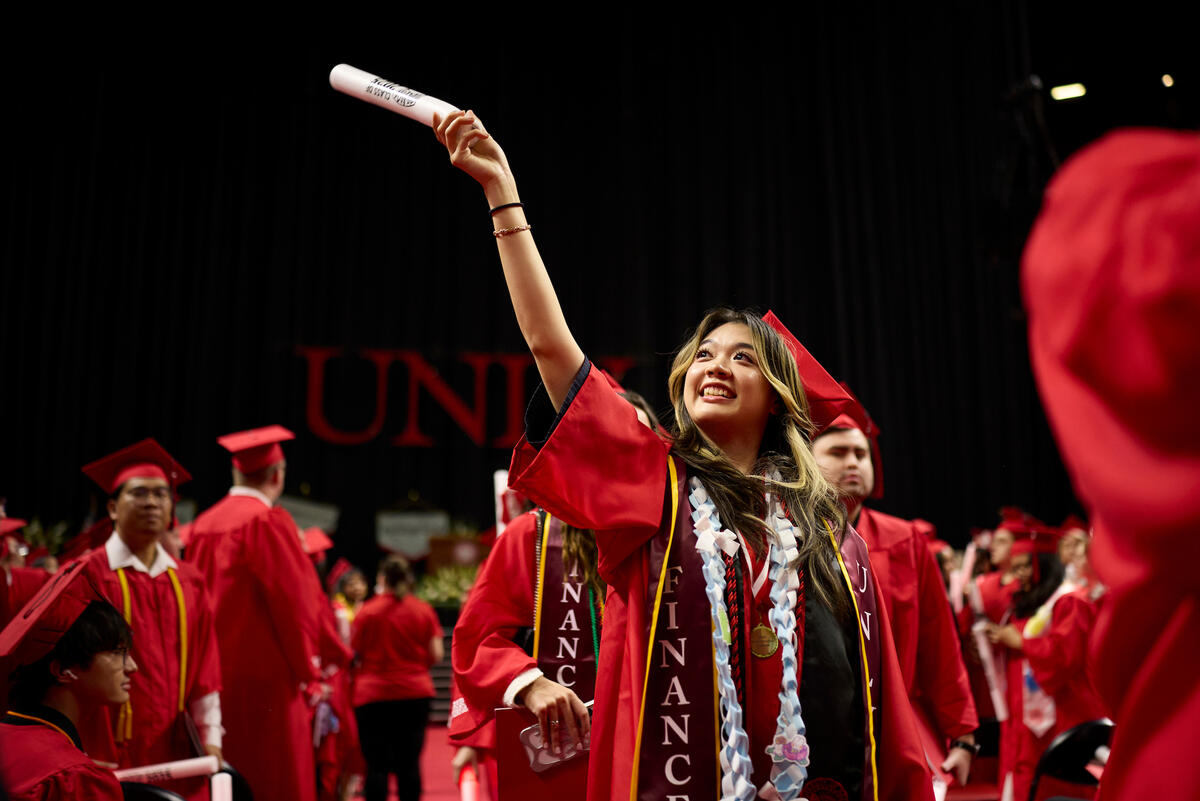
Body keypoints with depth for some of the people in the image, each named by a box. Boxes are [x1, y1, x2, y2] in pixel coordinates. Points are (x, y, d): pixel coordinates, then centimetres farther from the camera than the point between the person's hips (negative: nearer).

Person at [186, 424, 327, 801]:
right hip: (265, 678, -8)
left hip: (215, 675, 8)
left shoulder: (202, 525, 9)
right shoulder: (269, 521, -13)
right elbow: (293, 600, -16)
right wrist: (305, 668, -6)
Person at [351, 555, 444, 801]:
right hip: (415, 692, 2)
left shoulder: (367, 612, -4)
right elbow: (436, 655, -1)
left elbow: (354, 654, -1)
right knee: (410, 762, 7)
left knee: (377, 764, 0)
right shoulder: (424, 611, 1)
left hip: (373, 694, -2)